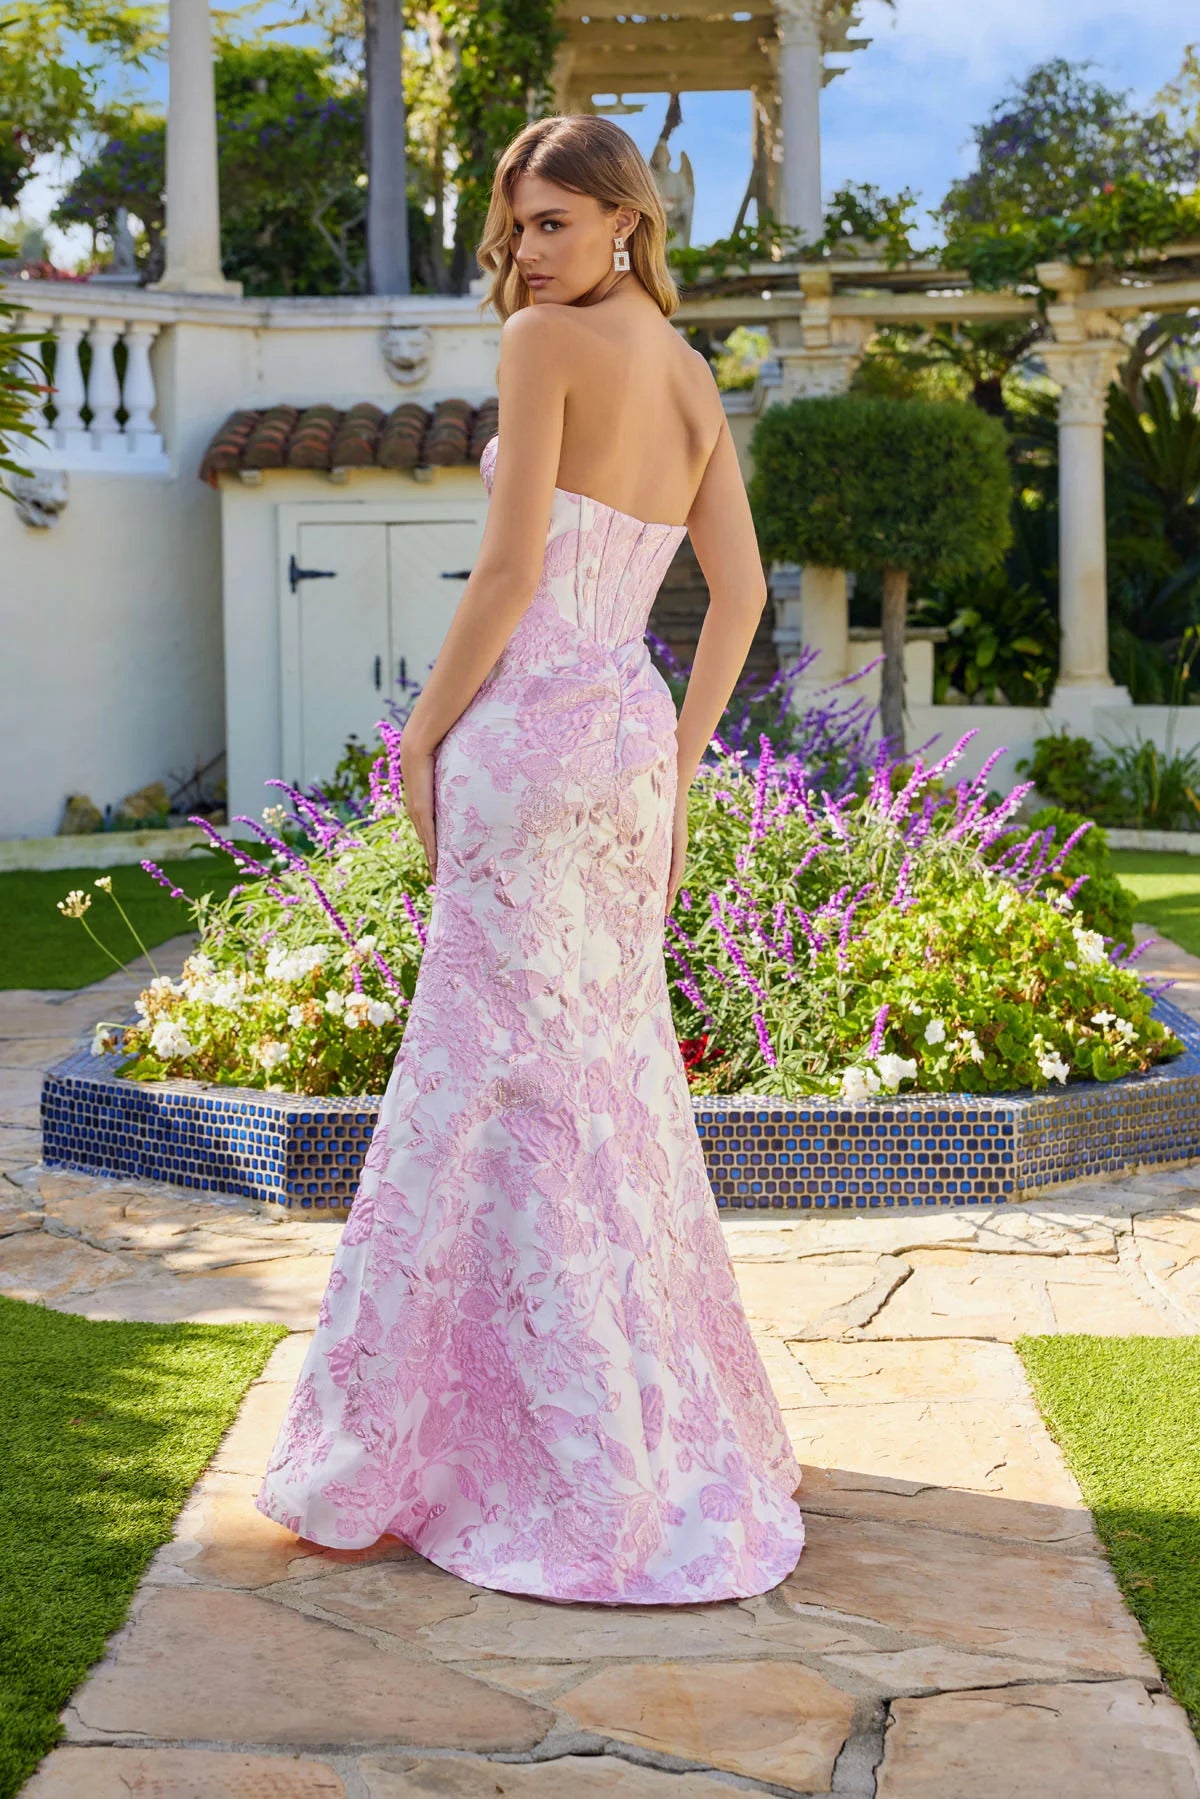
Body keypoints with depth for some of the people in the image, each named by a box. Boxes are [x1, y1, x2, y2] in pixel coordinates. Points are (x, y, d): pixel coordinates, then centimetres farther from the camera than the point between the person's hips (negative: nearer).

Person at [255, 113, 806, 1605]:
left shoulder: (547, 340, -8)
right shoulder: (695, 378, 14)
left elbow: (510, 570, -13)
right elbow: (741, 594, 13)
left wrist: (424, 732, -5)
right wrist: (678, 761, 17)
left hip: (531, 724, -8)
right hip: (634, 732, 8)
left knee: (500, 1074, -3)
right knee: (612, 1065, 16)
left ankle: (583, 1468, 1)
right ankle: (672, 1421, 25)